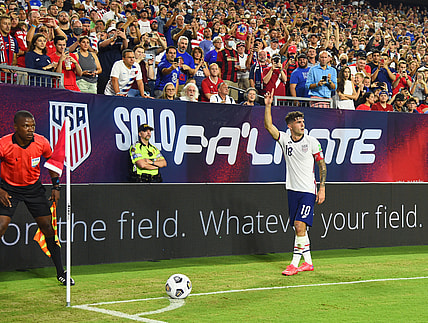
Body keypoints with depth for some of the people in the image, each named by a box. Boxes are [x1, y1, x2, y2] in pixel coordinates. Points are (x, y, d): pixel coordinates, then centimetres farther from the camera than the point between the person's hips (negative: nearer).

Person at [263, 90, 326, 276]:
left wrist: (322, 188, -6)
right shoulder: (284, 139, 4)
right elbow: (268, 126, -6)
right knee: (299, 228, 9)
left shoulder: (312, 142, -3)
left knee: (300, 225, -14)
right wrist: (268, 106, -16)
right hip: (292, 190, 4)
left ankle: (295, 263, -10)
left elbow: (322, 165, 0)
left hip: (308, 191, -4)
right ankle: (308, 262, 20)